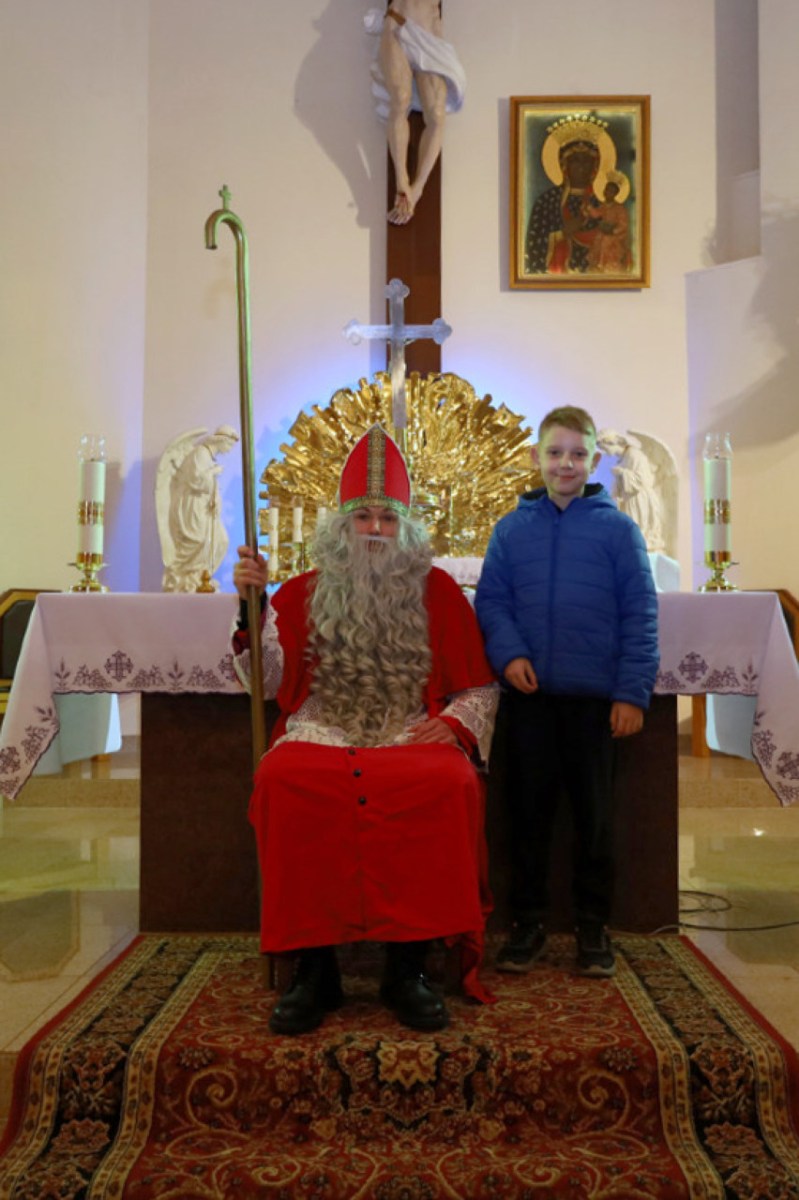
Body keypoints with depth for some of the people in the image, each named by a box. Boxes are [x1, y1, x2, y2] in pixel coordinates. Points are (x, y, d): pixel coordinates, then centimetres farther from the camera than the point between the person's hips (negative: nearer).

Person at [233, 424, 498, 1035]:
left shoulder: (436, 590, 13)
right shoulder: (305, 592, 15)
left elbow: (480, 688, 13)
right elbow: (270, 681, 8)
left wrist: (455, 723, -7)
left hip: (415, 734, 0)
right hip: (321, 733, 1)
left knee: (449, 783, -33)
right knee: (283, 780, -32)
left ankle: (409, 967, -19)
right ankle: (313, 968, -20)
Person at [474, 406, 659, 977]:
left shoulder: (618, 528, -1)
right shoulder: (511, 529, 5)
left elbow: (639, 614, -3)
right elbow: (491, 600, 4)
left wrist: (633, 691, -9)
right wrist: (508, 653, -14)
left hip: (595, 693, -1)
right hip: (529, 692, 2)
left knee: (595, 812, 9)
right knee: (529, 808, 10)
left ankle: (594, 924, 24)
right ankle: (529, 919, 25)